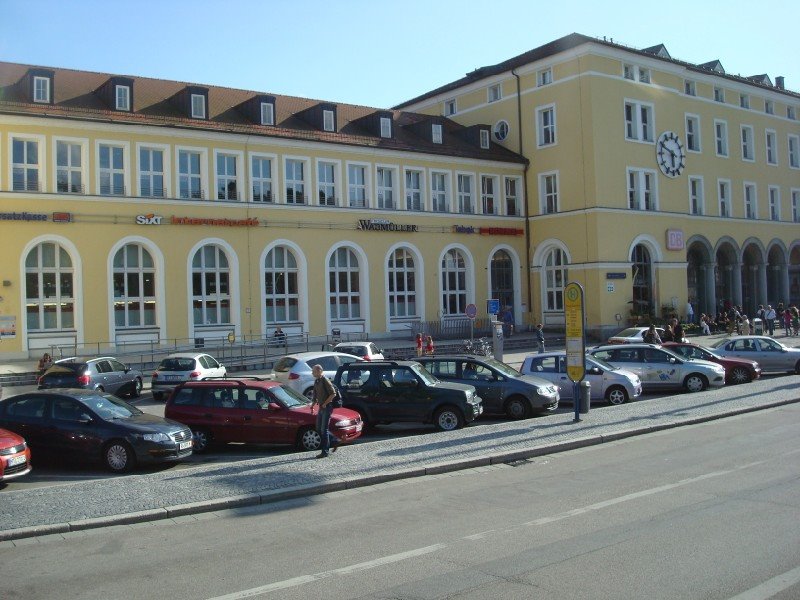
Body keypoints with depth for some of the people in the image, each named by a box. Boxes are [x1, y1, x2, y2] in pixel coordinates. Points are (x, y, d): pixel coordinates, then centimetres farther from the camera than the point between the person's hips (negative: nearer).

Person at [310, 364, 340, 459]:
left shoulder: (325, 381, -15)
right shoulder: (316, 382, 12)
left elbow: (333, 394, -19)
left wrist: (325, 404, -18)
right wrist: (312, 405, 12)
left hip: (327, 407, -9)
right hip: (321, 408, 9)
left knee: (324, 429, -6)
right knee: (319, 429, 12)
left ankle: (325, 452, -1)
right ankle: (335, 441, 26)